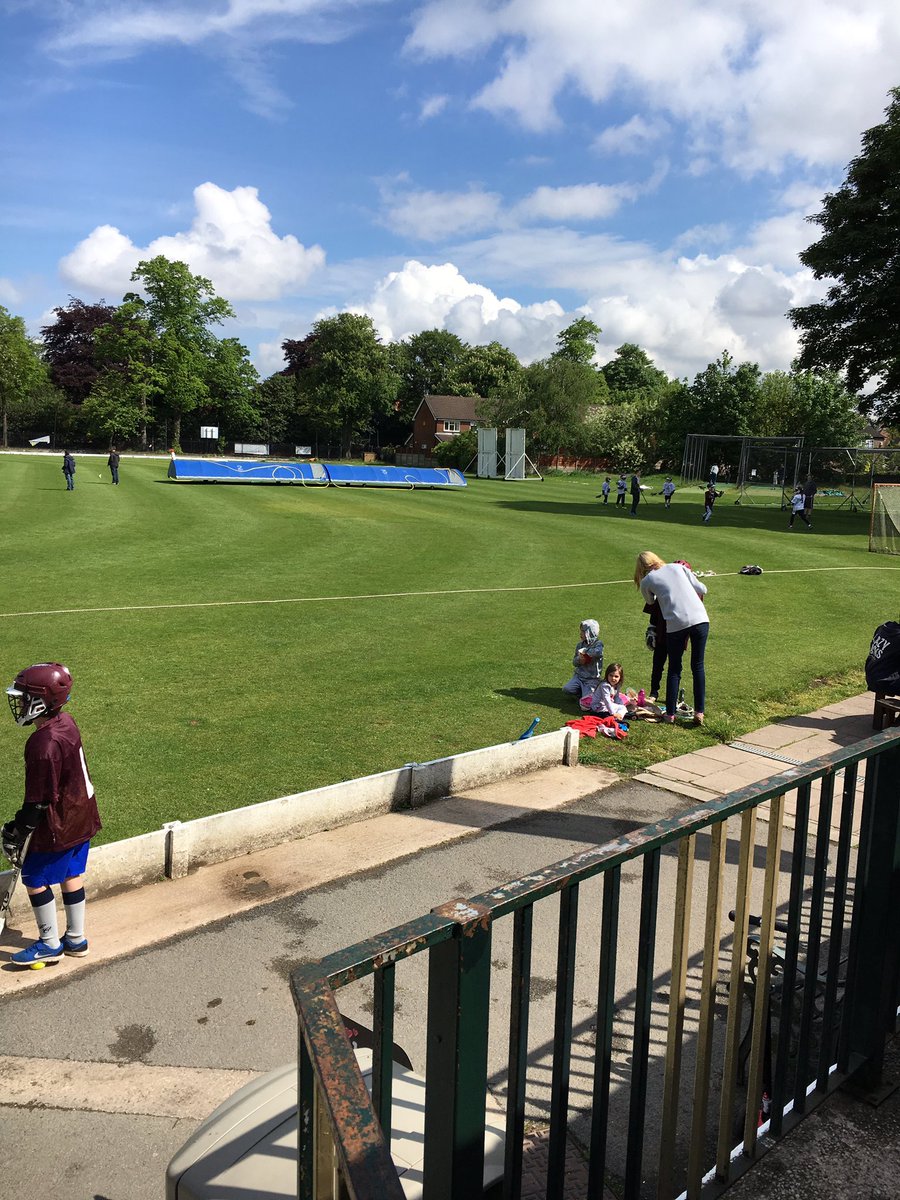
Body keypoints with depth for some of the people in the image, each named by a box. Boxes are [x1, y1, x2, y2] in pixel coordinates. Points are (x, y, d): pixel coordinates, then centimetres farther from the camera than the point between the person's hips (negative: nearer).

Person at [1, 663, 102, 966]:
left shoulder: (44, 744, -28)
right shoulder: (66, 722, -1)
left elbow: (39, 801, -22)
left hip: (59, 825, -8)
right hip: (82, 815, 8)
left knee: (35, 879, 9)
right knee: (72, 875, 19)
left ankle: (50, 944, 22)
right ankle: (75, 939, 31)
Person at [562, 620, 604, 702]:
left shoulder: (598, 644, -9)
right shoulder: (580, 645, 8)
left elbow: (598, 652, -36)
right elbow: (574, 662, 12)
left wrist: (585, 651, -20)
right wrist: (578, 659, -12)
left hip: (592, 679, -5)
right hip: (579, 675, 5)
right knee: (566, 689, -19)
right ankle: (582, 690, 8)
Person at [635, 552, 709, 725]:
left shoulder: (646, 581, 11)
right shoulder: (678, 567, 17)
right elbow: (702, 589, 14)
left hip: (676, 624, -2)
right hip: (700, 619, 2)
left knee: (674, 669, 13)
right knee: (698, 667, 12)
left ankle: (670, 714, 14)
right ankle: (699, 712, 11)